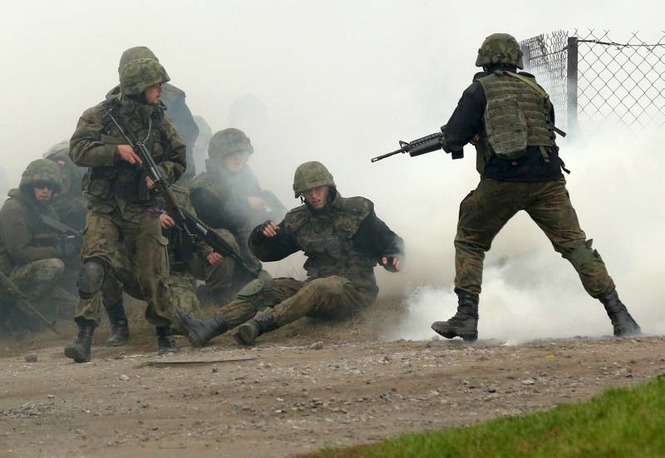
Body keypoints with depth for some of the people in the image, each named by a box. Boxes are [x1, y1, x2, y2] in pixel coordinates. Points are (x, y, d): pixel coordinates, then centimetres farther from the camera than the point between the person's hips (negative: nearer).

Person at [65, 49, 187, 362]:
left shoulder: (159, 120, 5)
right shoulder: (101, 115, -5)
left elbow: (178, 160, 13)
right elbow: (78, 150, -14)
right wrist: (116, 150, -25)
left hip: (143, 209, 3)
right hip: (104, 208, -3)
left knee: (153, 275, 4)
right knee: (95, 264, -20)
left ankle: (165, 334, 22)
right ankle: (84, 337, -21)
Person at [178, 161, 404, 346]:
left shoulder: (357, 211, -1)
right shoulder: (299, 220, 12)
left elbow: (390, 242, 2)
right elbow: (266, 252, 14)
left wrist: (392, 259, -21)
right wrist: (262, 235, -9)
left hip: (354, 290, -5)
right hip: (315, 285, 5)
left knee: (319, 288, -38)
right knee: (262, 287, -14)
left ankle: (259, 323, -55)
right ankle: (211, 326, -34)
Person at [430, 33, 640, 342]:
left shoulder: (480, 90, 6)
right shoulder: (536, 90, 17)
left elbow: (452, 139, 0)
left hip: (500, 183, -2)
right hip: (545, 179, 2)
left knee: (469, 242, 18)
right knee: (574, 243, 1)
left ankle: (466, 316, 8)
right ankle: (618, 314, -9)